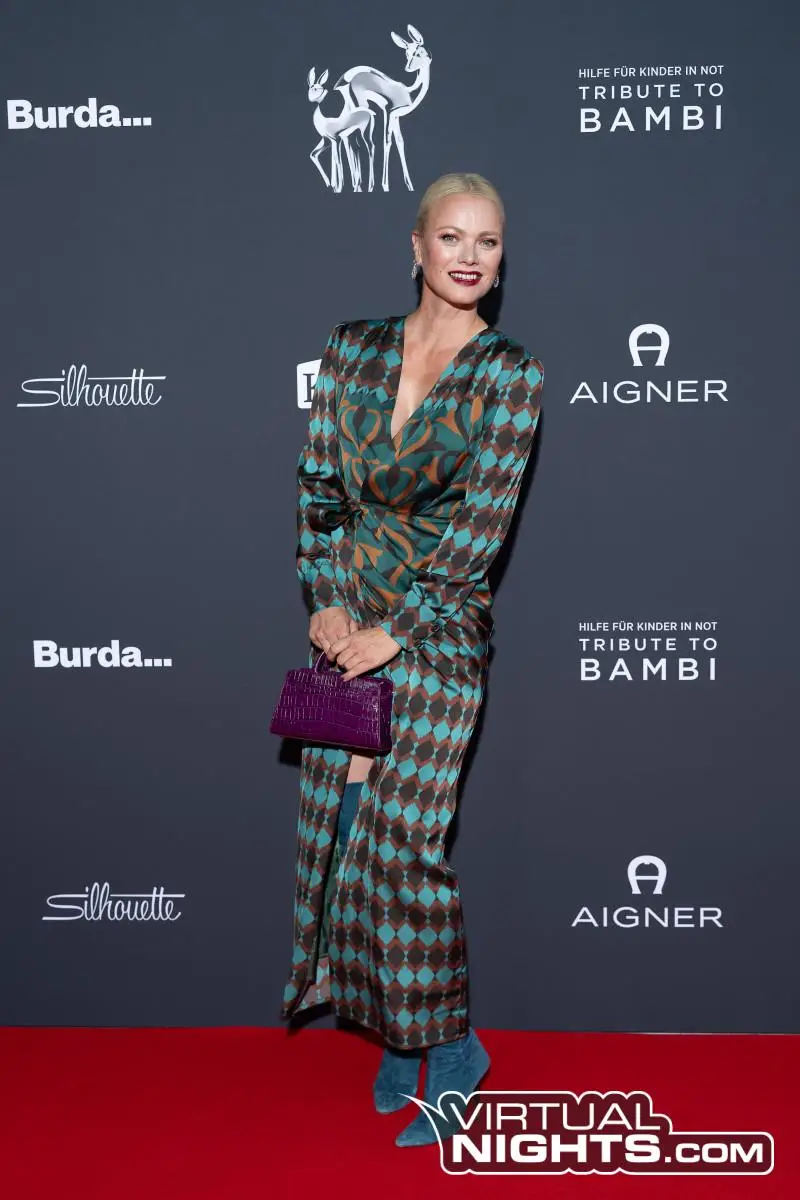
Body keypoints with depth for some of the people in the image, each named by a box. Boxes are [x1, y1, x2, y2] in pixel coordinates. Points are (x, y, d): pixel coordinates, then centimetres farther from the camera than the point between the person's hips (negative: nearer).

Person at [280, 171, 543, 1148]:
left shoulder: (508, 372, -5)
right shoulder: (353, 348, 7)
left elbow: (480, 523, -11)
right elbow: (317, 484, 6)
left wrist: (393, 631, -14)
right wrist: (326, 600, -5)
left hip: (437, 626, -4)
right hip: (344, 615, 5)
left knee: (398, 834, -5)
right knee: (340, 822, 7)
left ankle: (451, 1049, 16)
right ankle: (396, 1032, 27)